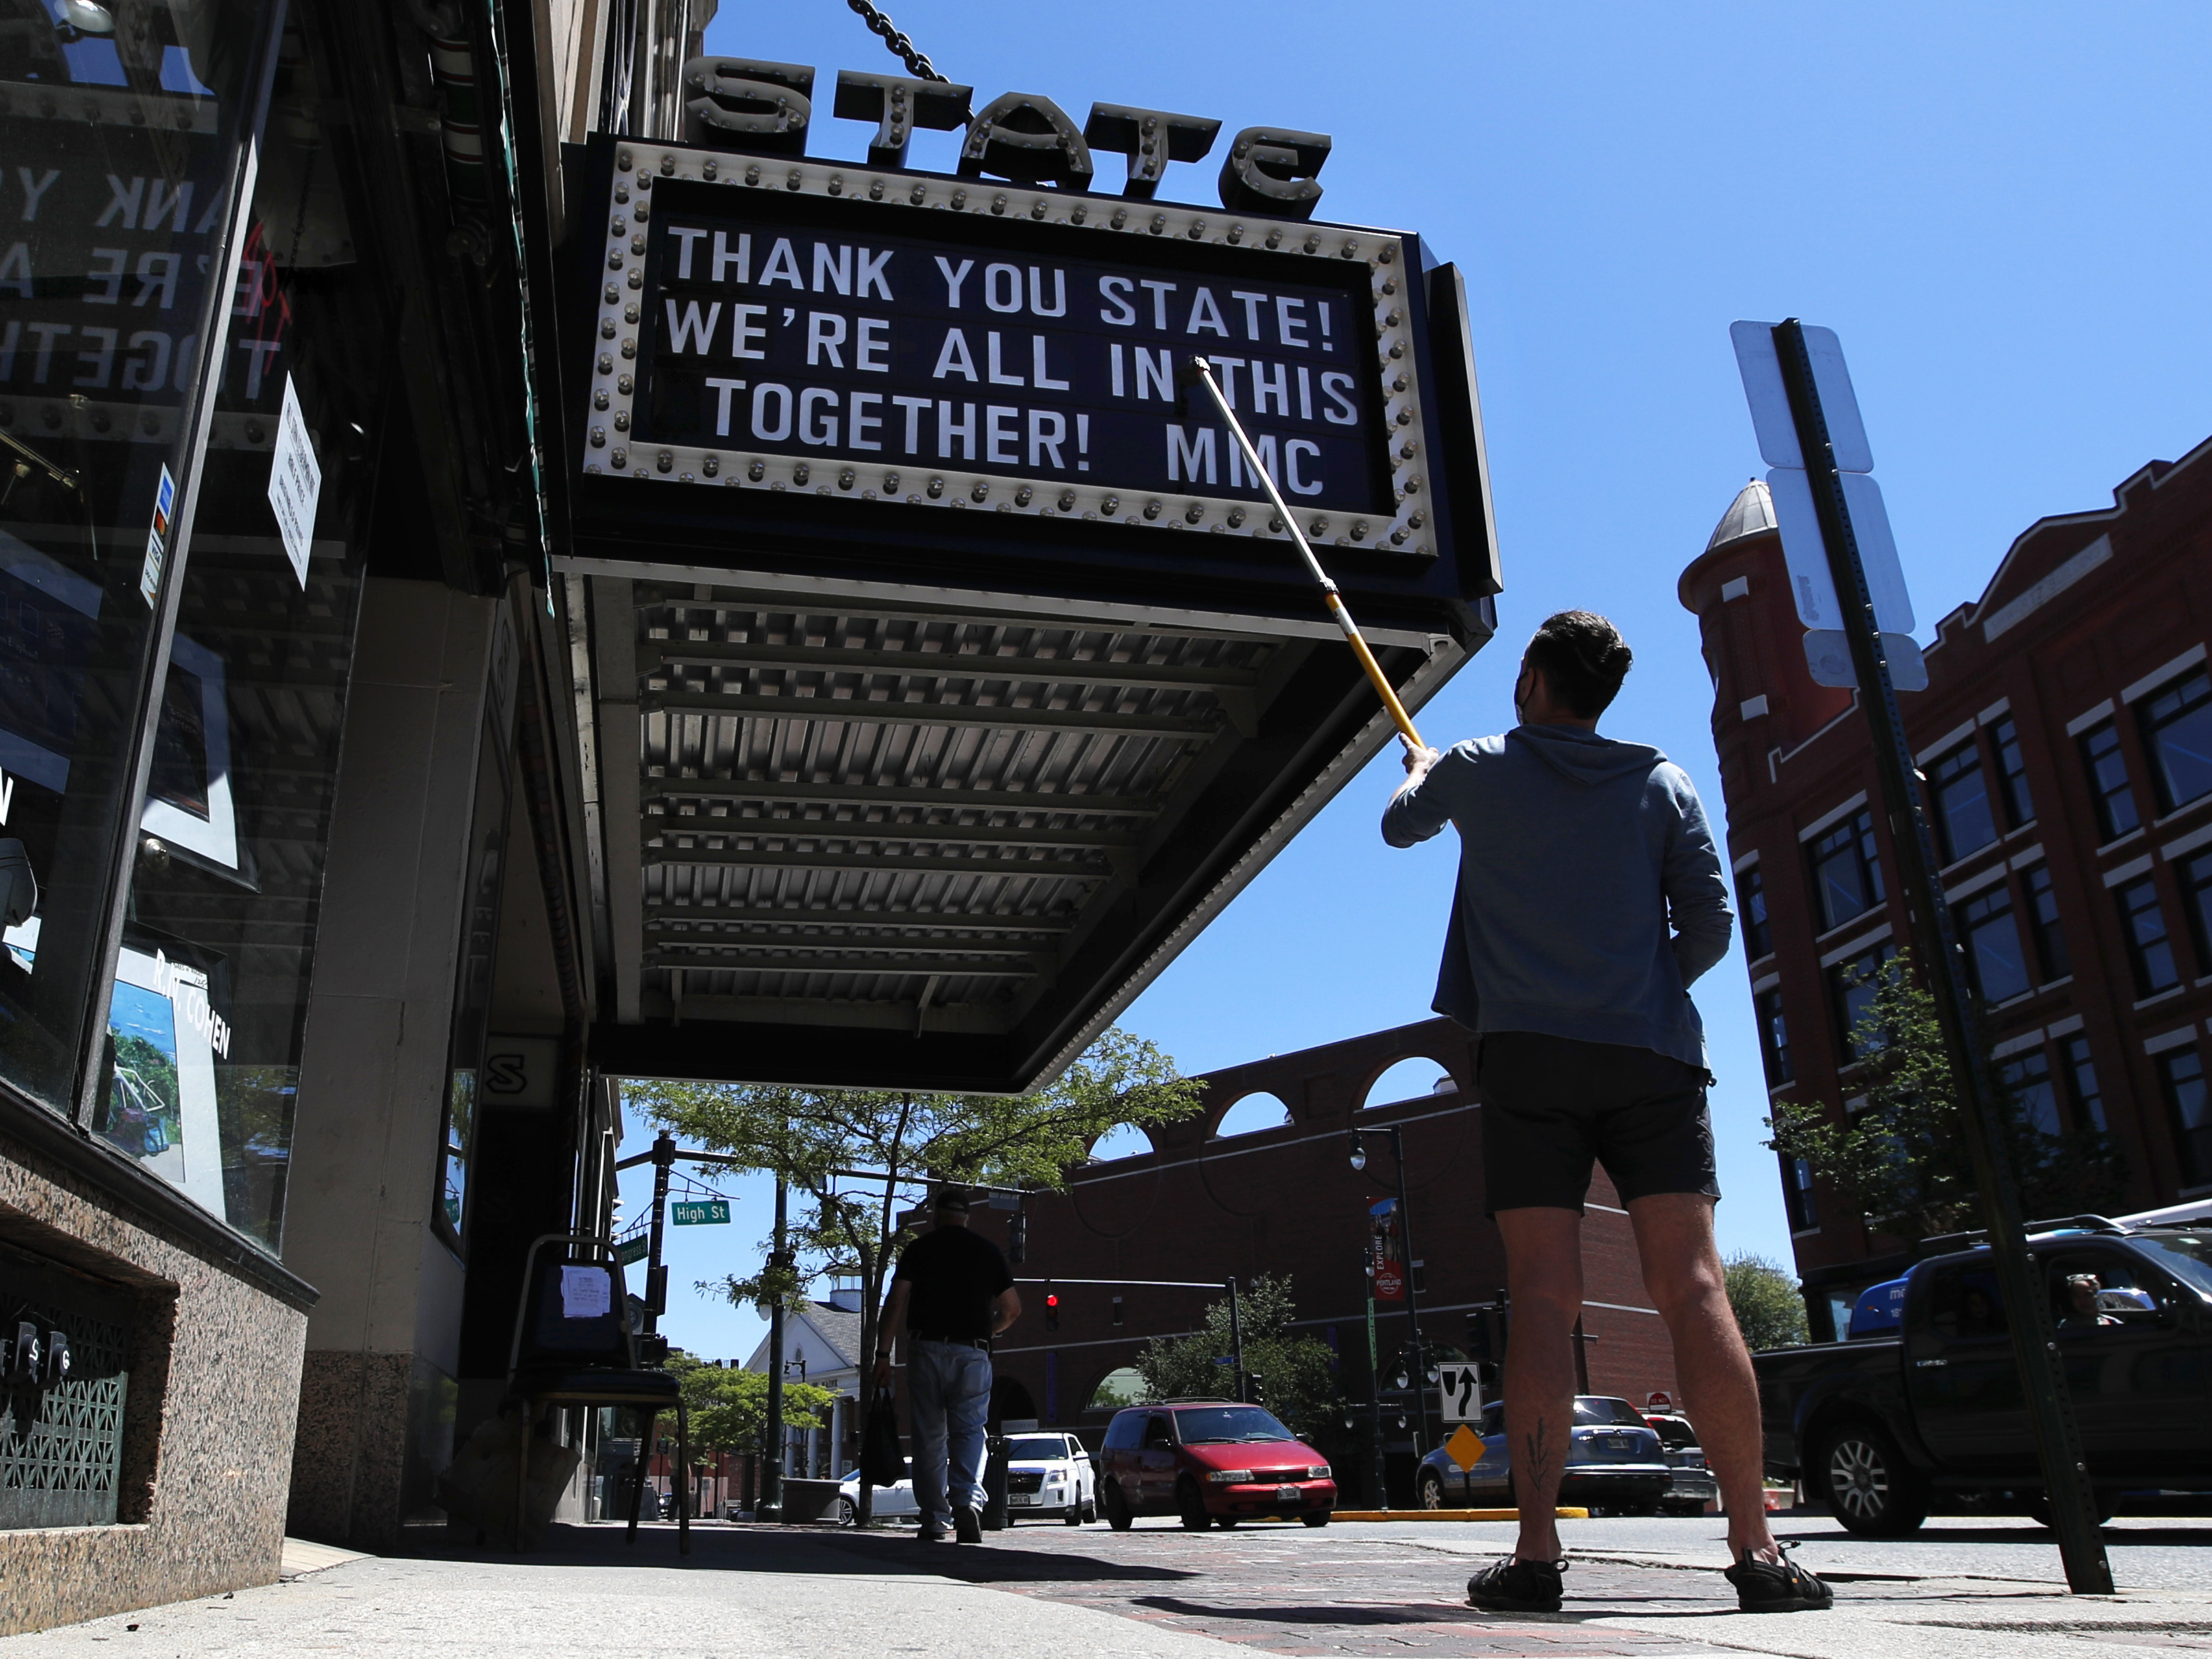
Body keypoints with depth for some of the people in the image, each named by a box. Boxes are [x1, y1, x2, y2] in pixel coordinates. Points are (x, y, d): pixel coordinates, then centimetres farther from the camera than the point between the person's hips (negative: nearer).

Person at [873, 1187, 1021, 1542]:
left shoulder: (919, 1249, 6)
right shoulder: (988, 1250, 11)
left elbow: (895, 1303, -3)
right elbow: (1013, 1308, 11)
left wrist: (883, 1354, -1)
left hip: (926, 1349, 0)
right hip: (972, 1353, 1)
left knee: (929, 1436, 7)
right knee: (969, 1430, 2)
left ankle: (935, 1520, 9)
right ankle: (967, 1499, -21)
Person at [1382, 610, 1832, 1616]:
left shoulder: (1479, 769, 8)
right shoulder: (1663, 782, 11)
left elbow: (1399, 827, 28)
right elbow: (1709, 924, 6)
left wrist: (1421, 768, 49)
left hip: (1529, 1053, -1)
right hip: (1654, 1056, 2)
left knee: (1544, 1297, -5)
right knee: (1693, 1287, -4)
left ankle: (1536, 1555, -7)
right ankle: (1758, 1551, -6)